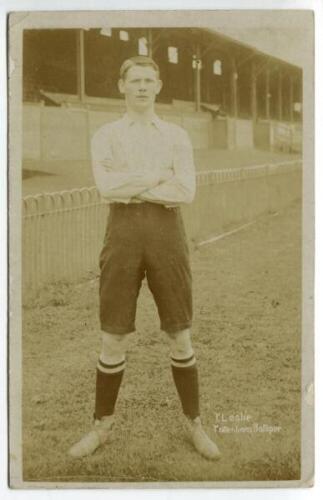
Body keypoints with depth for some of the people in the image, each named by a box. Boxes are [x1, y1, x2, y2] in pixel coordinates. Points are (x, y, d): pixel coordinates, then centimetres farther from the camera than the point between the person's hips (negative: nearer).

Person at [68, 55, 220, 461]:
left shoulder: (176, 135, 10)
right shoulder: (105, 136, 8)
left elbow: (186, 191, -6)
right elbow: (106, 185, -11)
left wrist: (130, 188, -8)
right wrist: (158, 176, -6)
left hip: (167, 230, 1)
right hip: (123, 230, 0)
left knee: (180, 336, 6)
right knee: (113, 338, 3)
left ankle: (193, 422, 23)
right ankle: (102, 425, 21)